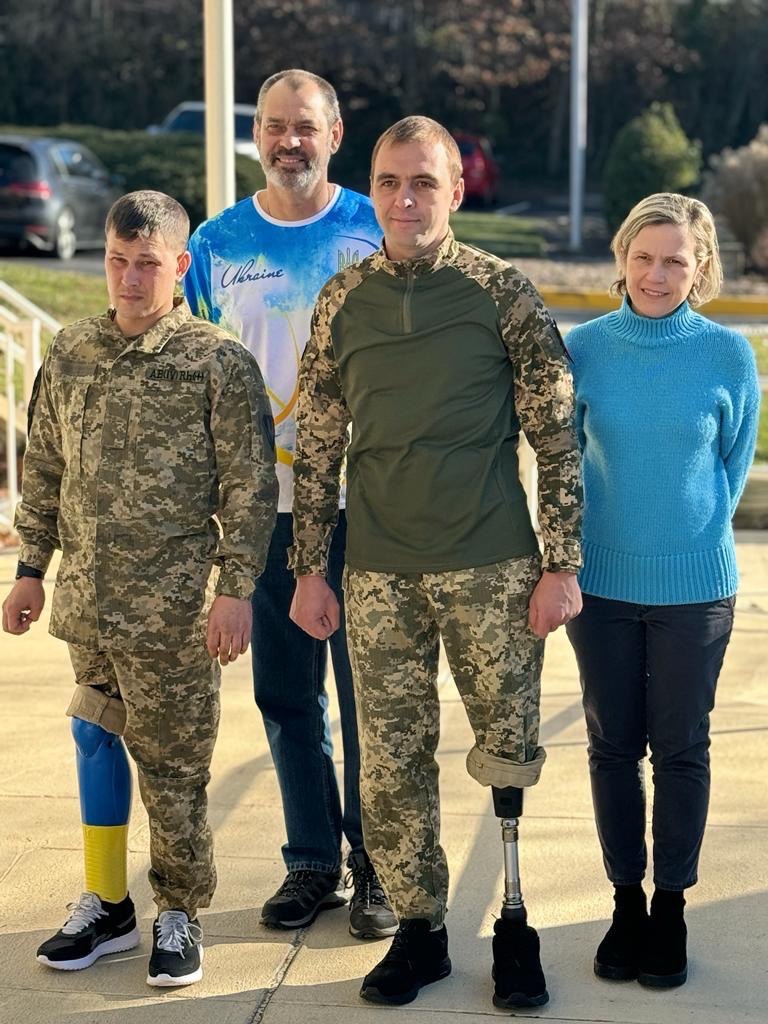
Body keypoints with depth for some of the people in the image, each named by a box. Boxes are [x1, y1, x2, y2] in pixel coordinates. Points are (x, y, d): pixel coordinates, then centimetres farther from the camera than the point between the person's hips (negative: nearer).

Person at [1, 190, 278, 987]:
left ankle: (178, 913, 19)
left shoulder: (218, 363, -7)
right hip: (86, 595, 5)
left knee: (172, 763, 3)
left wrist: (235, 590, -10)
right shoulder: (70, 355, 8)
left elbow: (248, 488, -7)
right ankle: (105, 903, 27)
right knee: (95, 738, 13)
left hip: (171, 606, -5)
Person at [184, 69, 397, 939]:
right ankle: (312, 860, 24)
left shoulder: (379, 232, -1)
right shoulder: (217, 244, 5)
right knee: (285, 694, 10)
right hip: (263, 505, 3)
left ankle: (376, 863, 18)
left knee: (369, 689, 3)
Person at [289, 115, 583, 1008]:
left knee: (507, 756, 4)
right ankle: (418, 929, 22)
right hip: (379, 575, 3)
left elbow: (556, 436, -2)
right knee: (390, 764, 6)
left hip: (491, 567, -2)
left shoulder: (504, 293, -2)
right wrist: (309, 570, 7)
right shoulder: (342, 300, 5)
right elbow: (316, 446, 10)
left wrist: (561, 564, -6)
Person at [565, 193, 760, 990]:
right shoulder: (585, 347, -4)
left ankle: (671, 905, 24)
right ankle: (626, 899, 27)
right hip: (601, 582, 2)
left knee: (680, 748, 9)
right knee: (613, 745, 11)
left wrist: (695, 533, 5)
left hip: (694, 587, -1)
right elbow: (563, 453, 7)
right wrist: (574, 549, 6)